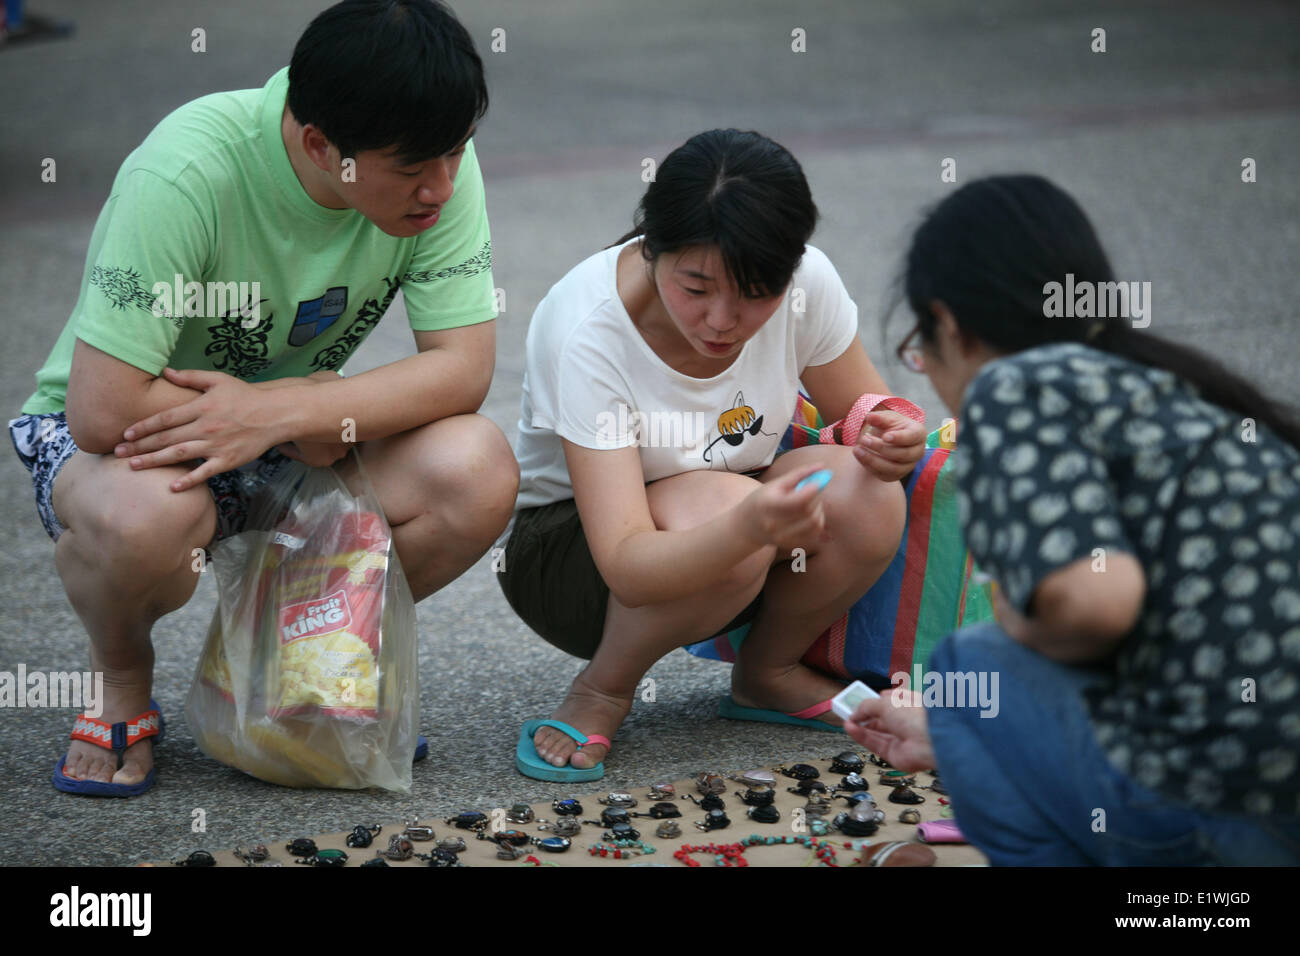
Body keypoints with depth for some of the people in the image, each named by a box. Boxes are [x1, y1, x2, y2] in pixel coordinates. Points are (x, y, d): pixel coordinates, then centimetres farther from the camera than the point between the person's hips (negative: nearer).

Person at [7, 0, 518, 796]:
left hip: (293, 445, 4)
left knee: (477, 474, -24)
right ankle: (122, 680, -3)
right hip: (129, 434, -4)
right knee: (146, 514, -40)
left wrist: (275, 412, -32)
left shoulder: (437, 161, -17)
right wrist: (312, 405, -23)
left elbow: (464, 369, -19)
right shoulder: (186, 172, -31)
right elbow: (104, 410, -33)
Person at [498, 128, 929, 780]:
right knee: (720, 503, -36)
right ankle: (601, 691, -9)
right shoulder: (586, 330, -31)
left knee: (868, 497, -27)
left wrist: (893, 442, -28)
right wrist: (748, 526, -56)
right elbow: (627, 565, -36)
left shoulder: (806, 282, -19)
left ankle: (767, 674, 1)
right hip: (571, 544, -4)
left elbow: (862, 414, -2)